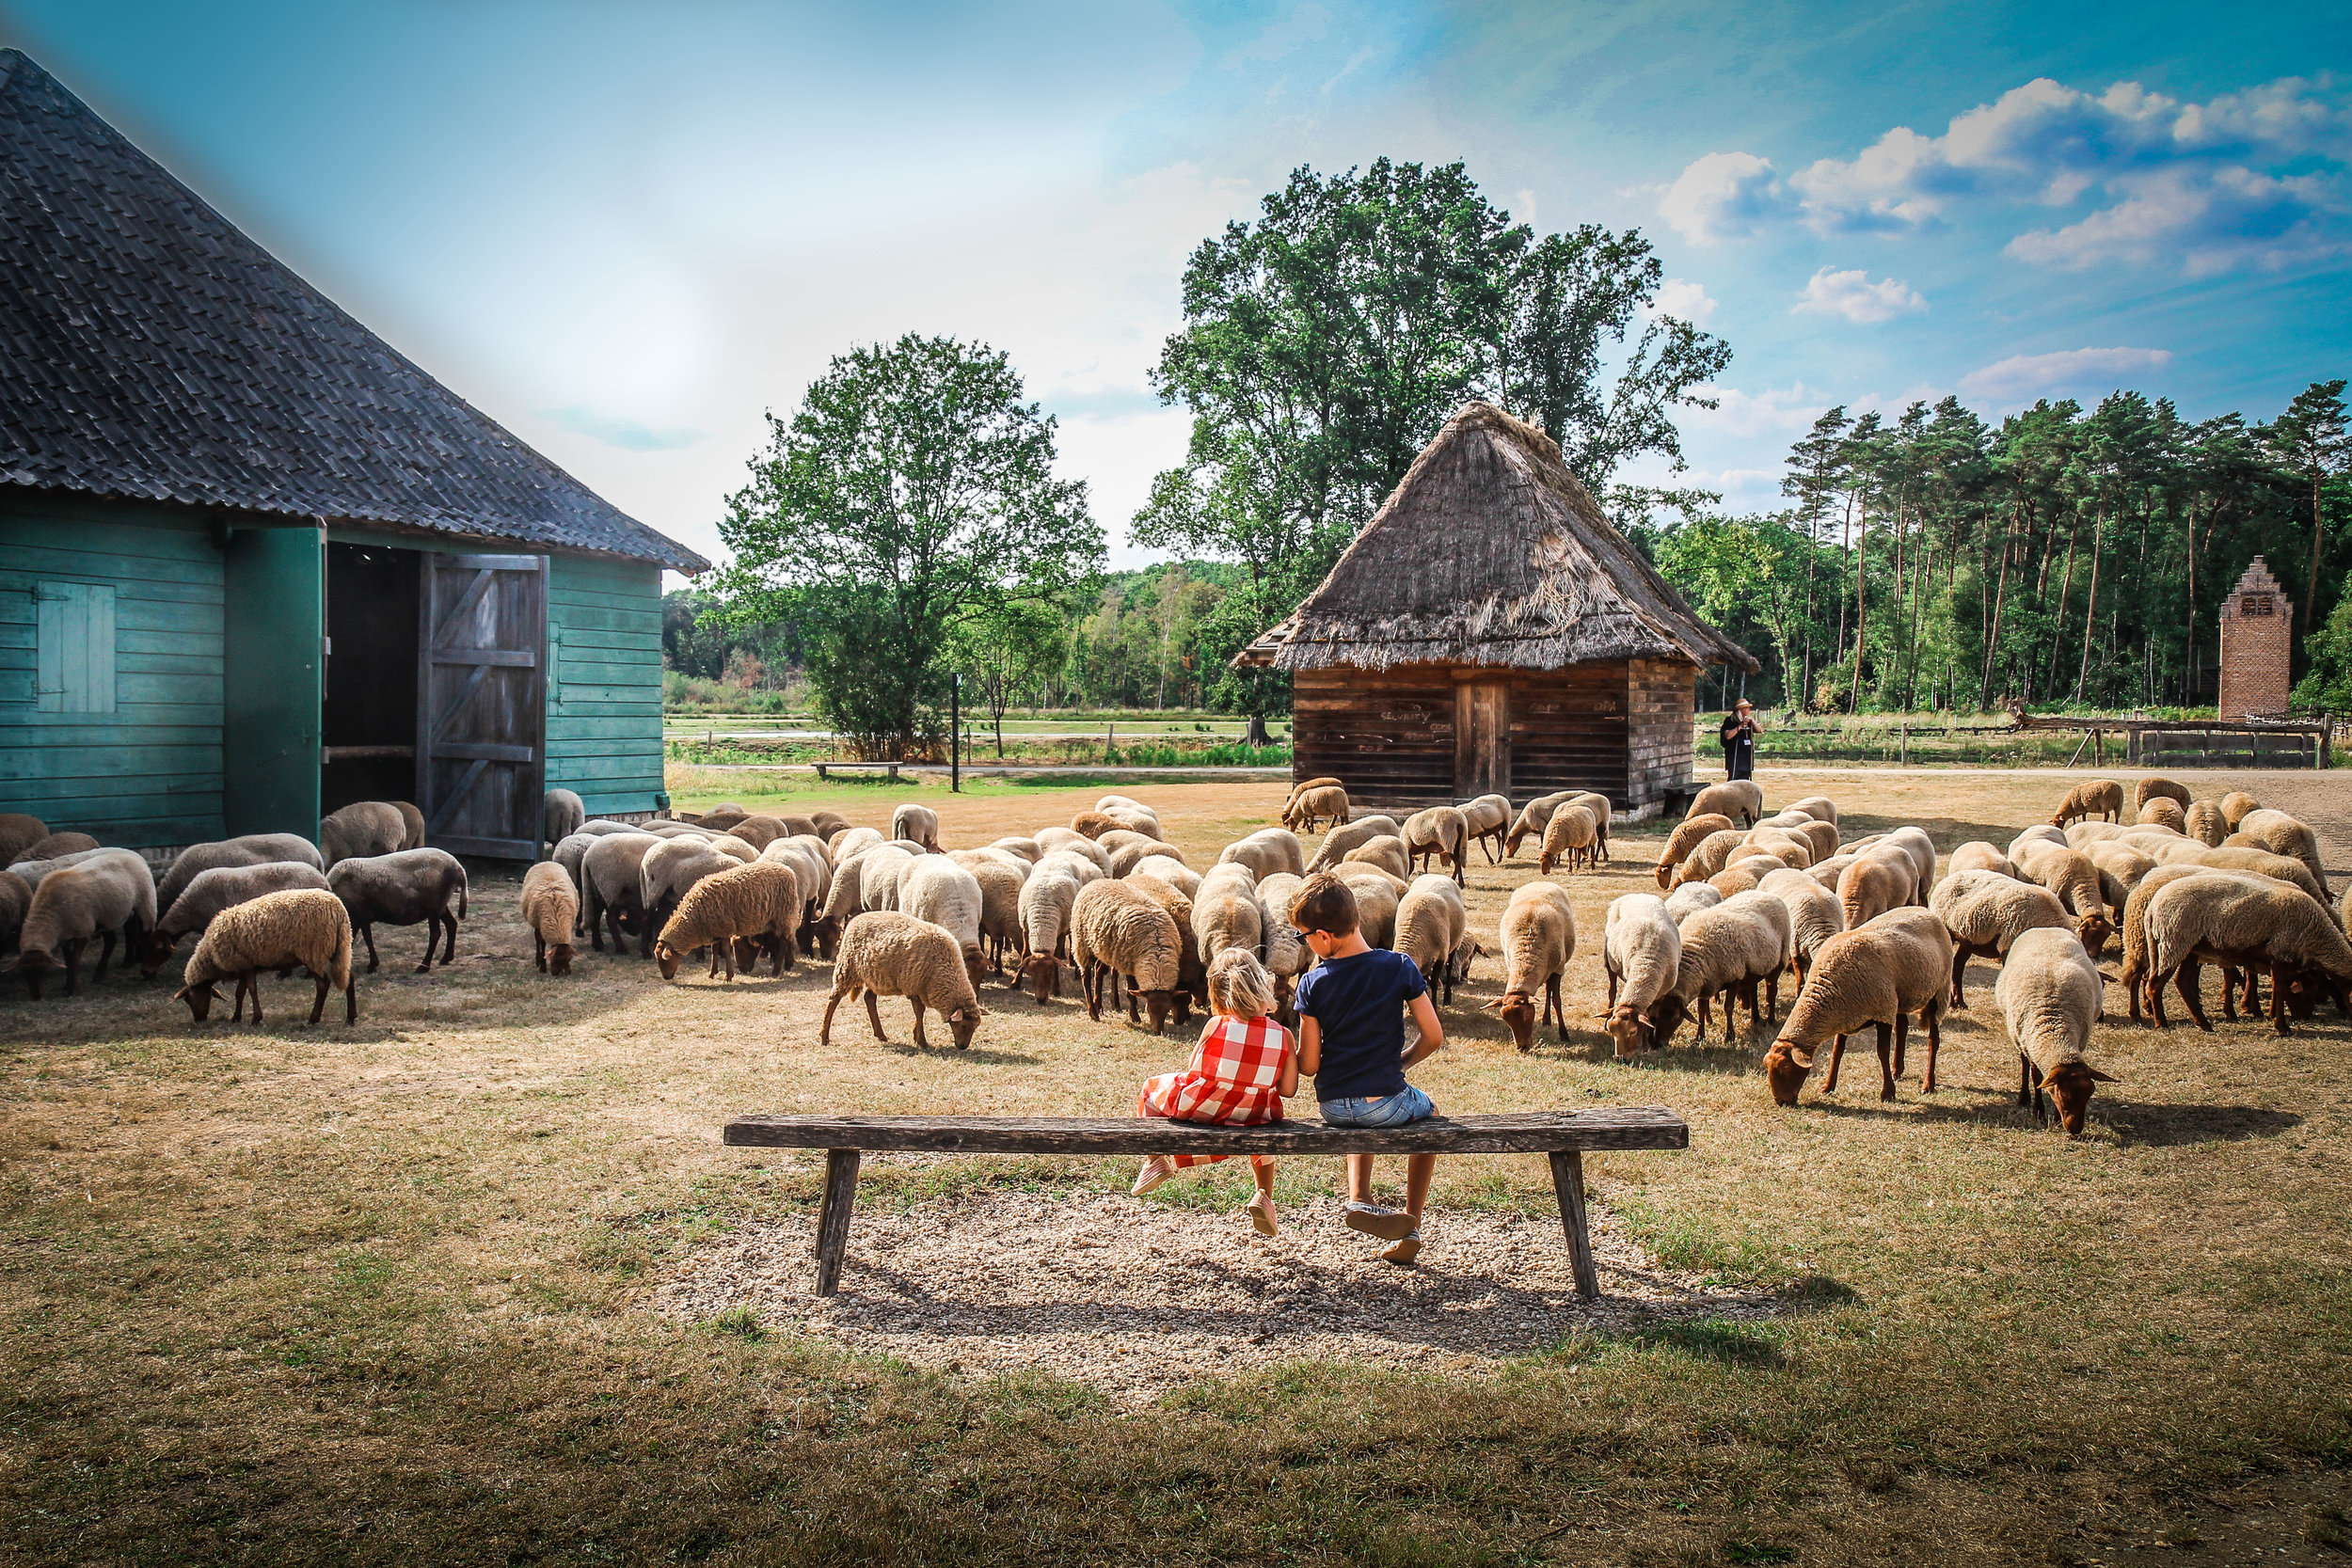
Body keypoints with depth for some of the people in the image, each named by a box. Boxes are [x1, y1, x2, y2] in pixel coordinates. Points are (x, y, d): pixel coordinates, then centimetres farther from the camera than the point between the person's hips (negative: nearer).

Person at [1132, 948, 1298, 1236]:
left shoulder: (1216, 1025, -10)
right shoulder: (1283, 1036, -6)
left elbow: (1192, 1070, 3)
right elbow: (1288, 1090, -3)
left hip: (1193, 1107, -2)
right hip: (1249, 1113, 2)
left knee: (1151, 1087, 27)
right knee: (1263, 1120, 39)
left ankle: (1156, 1159, 31)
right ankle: (1264, 1196, 28)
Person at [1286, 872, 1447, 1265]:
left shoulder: (1313, 983, -10)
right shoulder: (1400, 967, -9)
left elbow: (1308, 1064, -7)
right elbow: (1433, 1038, -5)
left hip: (1332, 1107, 2)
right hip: (1387, 1102, -1)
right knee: (1428, 1114, 33)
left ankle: (1358, 1199, 14)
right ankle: (1411, 1225, 25)